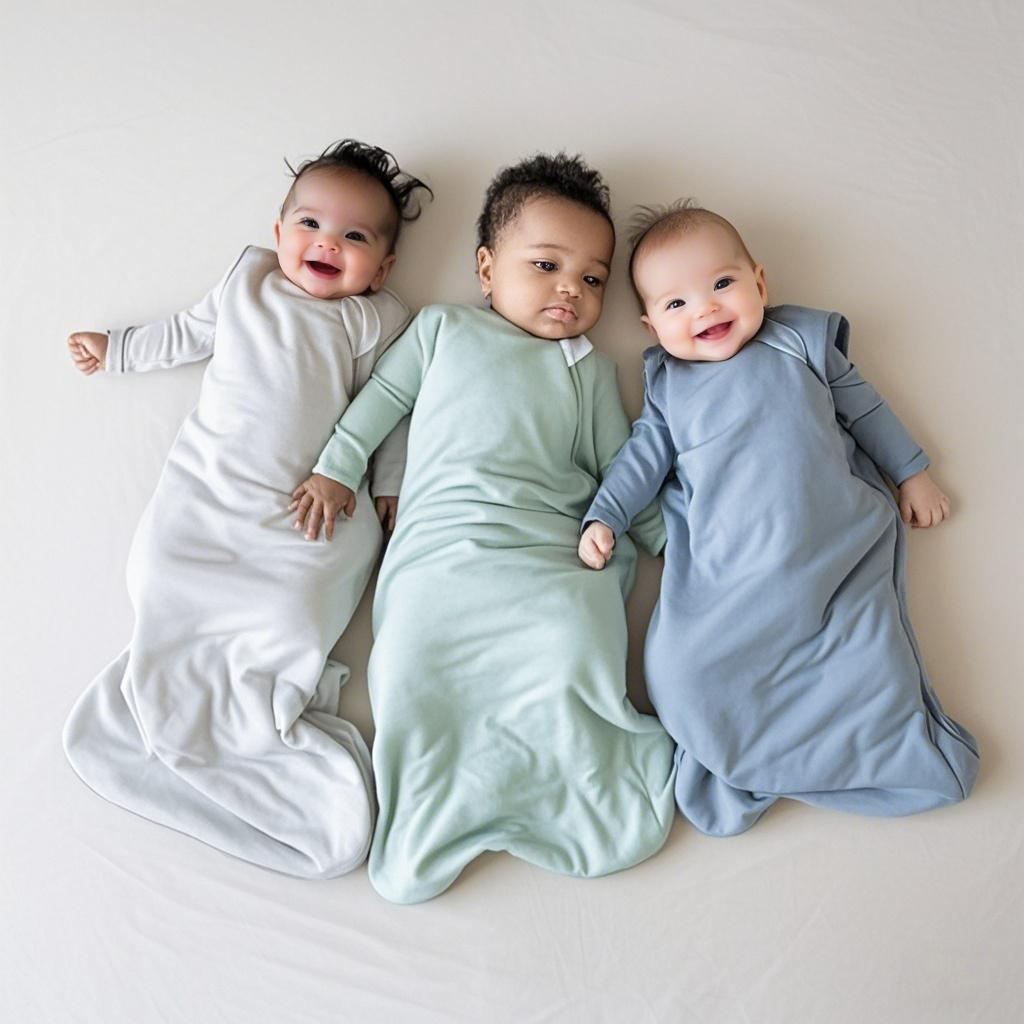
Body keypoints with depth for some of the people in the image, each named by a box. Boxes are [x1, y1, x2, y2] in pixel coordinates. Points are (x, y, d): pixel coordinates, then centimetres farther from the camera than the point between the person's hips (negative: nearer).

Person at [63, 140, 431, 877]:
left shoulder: (376, 321, 7)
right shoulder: (246, 283, 16)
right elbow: (186, 335, 29)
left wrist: (391, 489, 0)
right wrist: (114, 350, 34)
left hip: (307, 510, -3)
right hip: (207, 486, 3)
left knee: (292, 610, -20)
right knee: (164, 578, -13)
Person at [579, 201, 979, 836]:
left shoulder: (802, 339, 14)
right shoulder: (667, 381, 16)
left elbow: (864, 406, 20)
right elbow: (645, 454, 14)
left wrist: (912, 472, 21)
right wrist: (605, 517, 3)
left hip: (835, 550, 0)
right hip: (721, 573, 0)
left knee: (873, 666, -15)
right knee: (684, 670, -18)